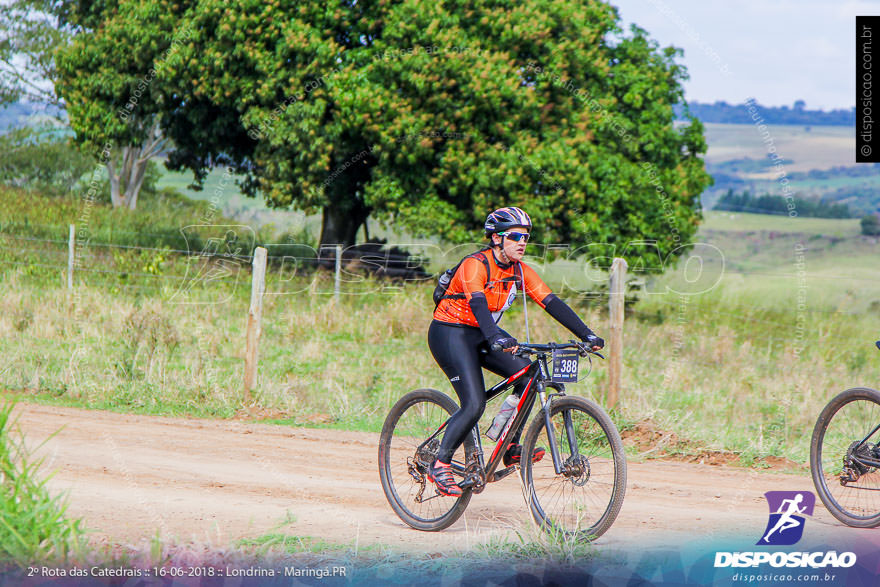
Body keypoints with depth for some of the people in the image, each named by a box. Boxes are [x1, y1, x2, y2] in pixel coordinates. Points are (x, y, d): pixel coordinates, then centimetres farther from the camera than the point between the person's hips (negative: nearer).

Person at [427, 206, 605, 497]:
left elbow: (552, 303, -5)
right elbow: (477, 304, -38)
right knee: (474, 404, -20)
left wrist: (587, 335, -14)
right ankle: (439, 466, -8)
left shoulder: (520, 271, -1)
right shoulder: (475, 265, -22)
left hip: (481, 334, 8)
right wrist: (497, 339, -55)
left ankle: (512, 448, -3)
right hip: (451, 333, -8)